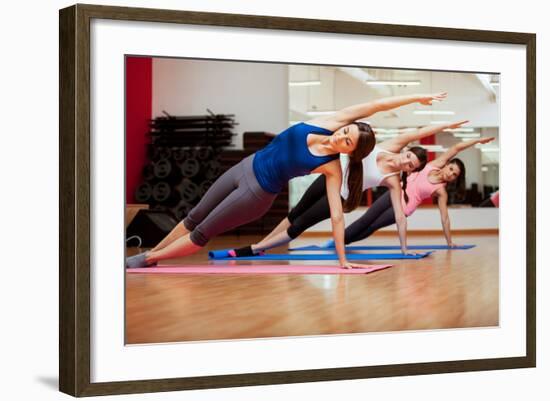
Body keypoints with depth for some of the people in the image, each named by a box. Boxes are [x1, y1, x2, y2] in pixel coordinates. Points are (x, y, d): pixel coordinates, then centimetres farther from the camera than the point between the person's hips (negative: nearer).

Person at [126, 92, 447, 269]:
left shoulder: (332, 169, -20)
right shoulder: (329, 123, -12)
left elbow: (337, 215, -19)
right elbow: (372, 106, -15)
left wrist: (343, 260, -22)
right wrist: (413, 98, -22)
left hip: (258, 192, -5)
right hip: (246, 167, 5)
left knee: (201, 234, 2)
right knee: (194, 218, 17)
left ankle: (147, 260, 17)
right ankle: (149, 253, 33)